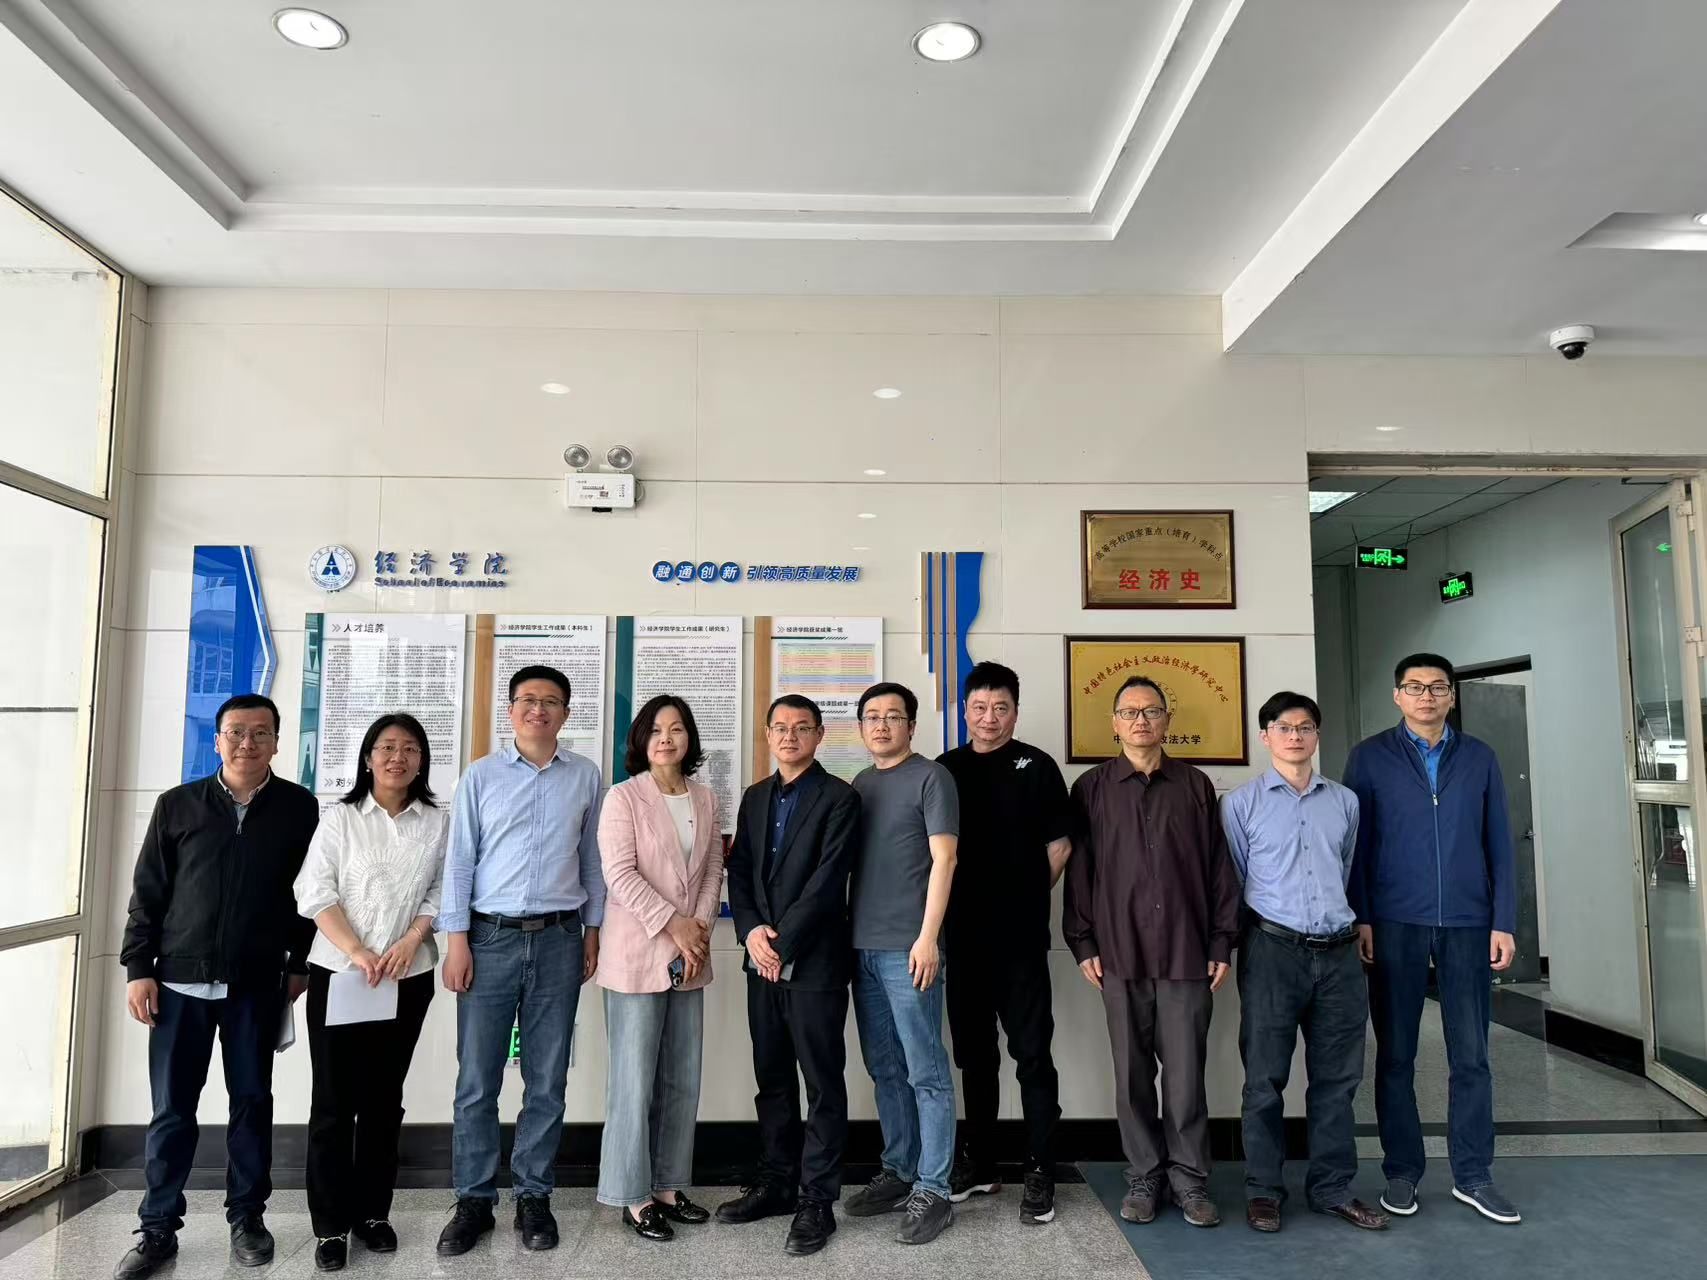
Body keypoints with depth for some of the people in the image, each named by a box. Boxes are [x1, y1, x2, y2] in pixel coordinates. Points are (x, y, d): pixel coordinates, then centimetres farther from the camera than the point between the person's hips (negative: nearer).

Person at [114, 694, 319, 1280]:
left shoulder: (299, 808, 0)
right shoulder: (176, 805, 2)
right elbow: (147, 894, 4)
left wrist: (301, 964, 3)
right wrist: (139, 968, 0)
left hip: (257, 984, 0)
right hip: (181, 981, 1)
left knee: (252, 1102, 9)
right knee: (171, 1110, 7)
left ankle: (247, 1217, 24)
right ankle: (158, 1228, 21)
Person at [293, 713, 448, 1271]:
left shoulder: (439, 823, 5)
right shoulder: (340, 817, 1)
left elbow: (442, 893, 3)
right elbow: (316, 891, -5)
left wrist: (409, 943, -13)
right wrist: (355, 951, -16)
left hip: (408, 977, 2)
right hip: (337, 972, -1)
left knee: (384, 1098, 10)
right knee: (334, 1099, 2)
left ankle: (372, 1211, 22)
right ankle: (330, 1224, 12)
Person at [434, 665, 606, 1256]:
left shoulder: (585, 776, 5)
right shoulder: (481, 776, 2)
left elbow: (591, 858, 10)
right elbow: (459, 860, 1)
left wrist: (593, 929, 8)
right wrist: (456, 939, -4)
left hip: (558, 940, 1)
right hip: (491, 938, -1)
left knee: (547, 1080, 8)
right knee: (476, 1080, 4)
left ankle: (533, 1197, 21)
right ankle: (474, 1200, 18)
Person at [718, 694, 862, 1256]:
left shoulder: (839, 798, -6)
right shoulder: (755, 797, 13)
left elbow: (826, 882, -13)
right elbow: (739, 870, 9)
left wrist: (781, 943, -14)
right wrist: (751, 930, -7)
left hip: (814, 961, -6)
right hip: (762, 960, 6)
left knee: (823, 1082, 2)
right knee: (771, 1078, 14)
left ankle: (817, 1200, 12)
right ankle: (776, 1182, 27)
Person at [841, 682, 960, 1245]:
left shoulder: (931, 778, -4)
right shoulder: (859, 785, 14)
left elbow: (943, 860, -10)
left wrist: (927, 936, -16)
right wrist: (850, 934, 10)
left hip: (907, 947, -6)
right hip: (863, 946, 6)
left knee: (925, 1073, 0)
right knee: (885, 1070, 14)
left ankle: (932, 1192, 8)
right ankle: (898, 1172, 26)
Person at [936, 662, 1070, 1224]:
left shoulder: (1036, 766, -2)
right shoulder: (945, 770, 7)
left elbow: (1059, 845, 0)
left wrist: (1026, 899, 3)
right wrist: (951, 909, 6)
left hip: (1020, 937, -4)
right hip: (963, 935, 4)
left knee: (1032, 1054, 0)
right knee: (974, 1054, 14)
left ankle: (1040, 1174, 10)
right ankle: (978, 1163, 26)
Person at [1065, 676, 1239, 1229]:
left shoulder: (1195, 785, 8)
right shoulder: (1092, 788, 6)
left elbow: (1218, 867, 8)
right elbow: (1079, 869, 5)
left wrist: (1222, 942, 4)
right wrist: (1082, 944, 0)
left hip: (1186, 951, 0)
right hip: (1120, 953, 0)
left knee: (1185, 1071, 3)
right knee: (1132, 1072, 7)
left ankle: (1189, 1178, 17)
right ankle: (1143, 1176, 20)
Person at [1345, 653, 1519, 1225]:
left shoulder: (1478, 758, 8)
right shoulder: (1370, 757, 2)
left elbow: (1499, 845, 7)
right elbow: (1356, 843, 0)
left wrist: (1504, 921, 1)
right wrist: (1361, 918, -6)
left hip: (1467, 922, 2)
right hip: (1395, 923, -2)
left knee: (1470, 1054, 7)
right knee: (1396, 1055, 7)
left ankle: (1473, 1176, 21)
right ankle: (1401, 1172, 19)